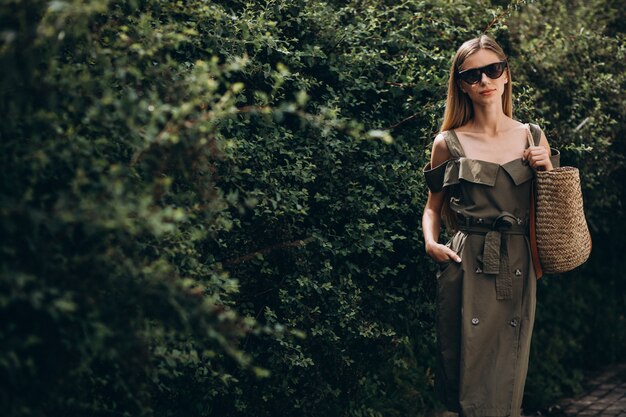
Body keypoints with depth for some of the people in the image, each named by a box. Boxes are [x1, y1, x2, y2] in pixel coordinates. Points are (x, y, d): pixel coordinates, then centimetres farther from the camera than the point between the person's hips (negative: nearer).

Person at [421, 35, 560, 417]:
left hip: (518, 269, 2)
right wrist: (431, 242, -7)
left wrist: (547, 169, -1)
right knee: (468, 372, 0)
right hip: (466, 269, -2)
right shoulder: (448, 144, 2)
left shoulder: (533, 138, 9)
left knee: (509, 374, 7)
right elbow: (434, 206, 12)